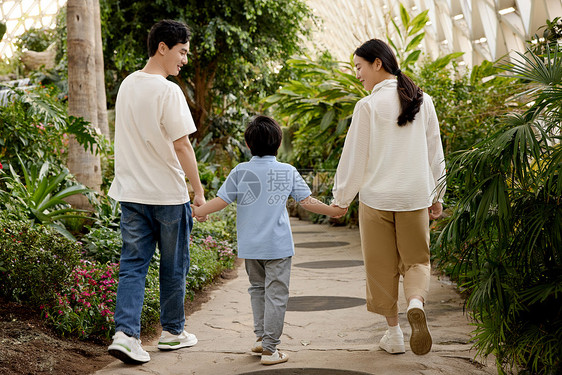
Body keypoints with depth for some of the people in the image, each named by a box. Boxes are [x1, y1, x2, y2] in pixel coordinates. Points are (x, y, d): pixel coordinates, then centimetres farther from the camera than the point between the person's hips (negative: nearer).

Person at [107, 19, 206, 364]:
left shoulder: (127, 85, 8)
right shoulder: (168, 92, -15)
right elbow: (181, 145, -17)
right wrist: (199, 190, -9)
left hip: (130, 192, 6)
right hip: (167, 193, -6)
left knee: (133, 264, 6)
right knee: (174, 265, 10)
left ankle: (126, 333, -6)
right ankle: (172, 332, 23)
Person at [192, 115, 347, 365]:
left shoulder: (240, 172, 0)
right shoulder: (288, 172, 0)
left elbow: (221, 201, -1)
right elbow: (306, 201, 2)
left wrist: (198, 211, 14)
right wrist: (331, 211, 17)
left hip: (249, 246, 2)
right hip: (278, 245, -2)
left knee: (257, 289, 20)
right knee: (275, 294, 0)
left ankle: (261, 337, 20)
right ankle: (269, 349, 0)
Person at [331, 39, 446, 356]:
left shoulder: (368, 106, -10)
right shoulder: (423, 101, 4)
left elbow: (354, 157, -7)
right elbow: (435, 153, 9)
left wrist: (341, 199, 4)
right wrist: (437, 196, 19)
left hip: (377, 197, -3)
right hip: (415, 196, 3)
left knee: (383, 266, 10)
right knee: (417, 258, 13)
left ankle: (394, 333, 17)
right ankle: (416, 302, -17)